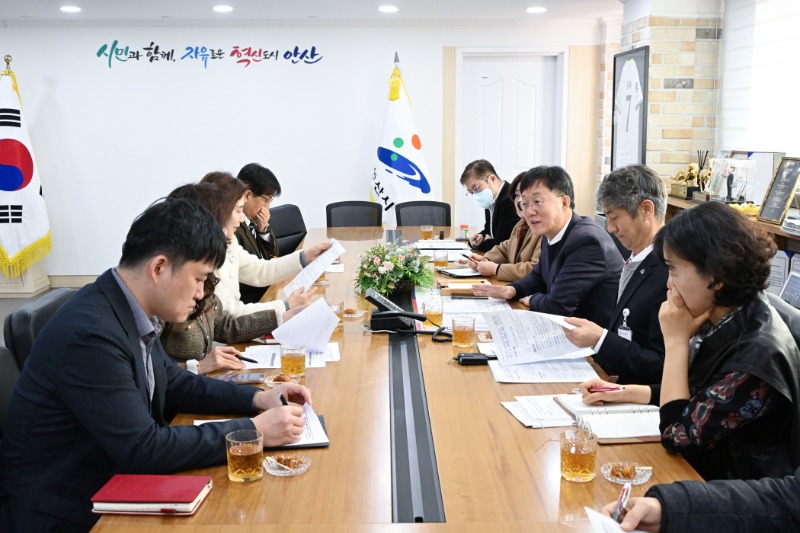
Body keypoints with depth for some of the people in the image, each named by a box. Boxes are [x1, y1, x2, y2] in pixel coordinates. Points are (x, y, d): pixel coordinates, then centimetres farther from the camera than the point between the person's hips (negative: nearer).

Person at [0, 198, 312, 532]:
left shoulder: (129, 311, -1)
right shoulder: (91, 332, -26)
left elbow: (172, 383, 12)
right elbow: (143, 449, -25)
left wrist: (257, 399, 1)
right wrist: (253, 430, -21)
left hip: (106, 485, 8)